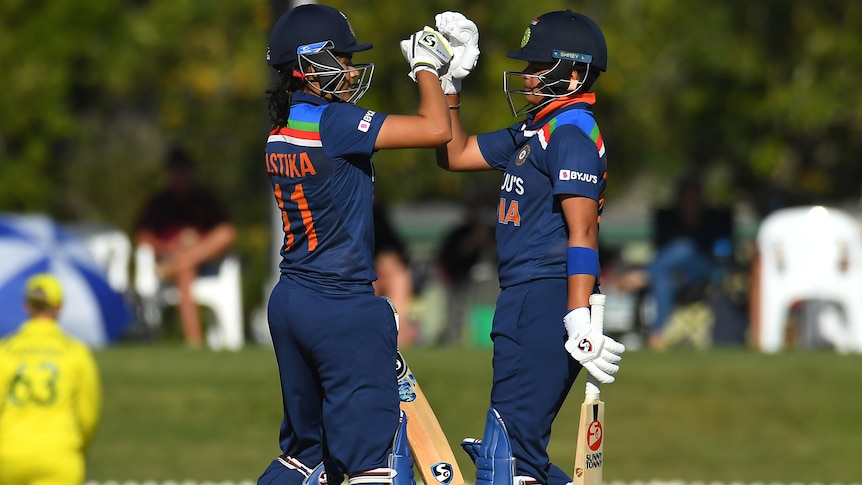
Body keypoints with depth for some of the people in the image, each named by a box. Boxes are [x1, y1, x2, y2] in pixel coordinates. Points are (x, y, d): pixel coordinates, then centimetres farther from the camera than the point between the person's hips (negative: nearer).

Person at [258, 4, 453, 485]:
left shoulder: (281, 133, 9)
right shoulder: (332, 122, -16)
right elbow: (436, 129, -17)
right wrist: (426, 66, -3)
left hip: (290, 302, 9)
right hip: (344, 309, -9)